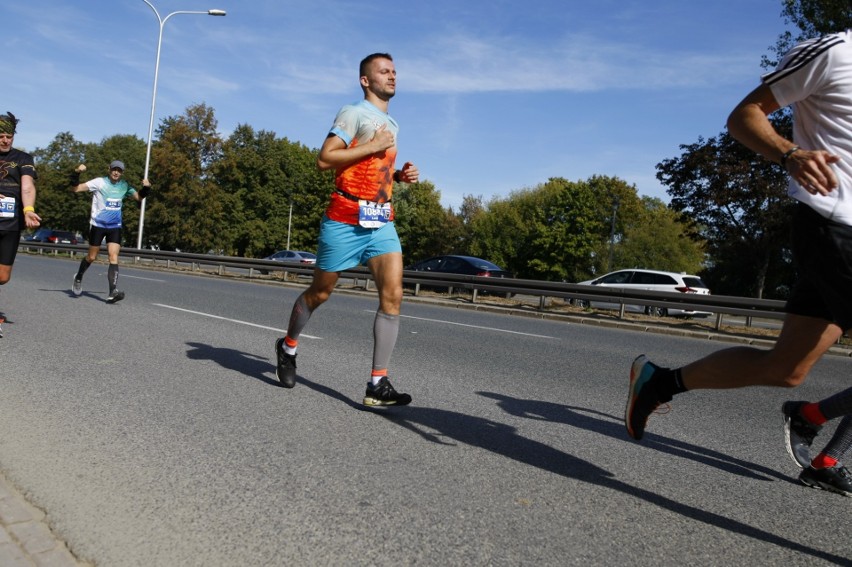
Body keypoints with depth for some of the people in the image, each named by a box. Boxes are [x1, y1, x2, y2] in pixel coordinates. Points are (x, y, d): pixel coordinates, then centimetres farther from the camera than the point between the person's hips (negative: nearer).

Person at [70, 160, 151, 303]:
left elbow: (139, 197, 16)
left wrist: (146, 188, -3)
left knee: (114, 257, -12)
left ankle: (113, 292, -19)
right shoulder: (99, 182, -8)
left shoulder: (124, 186, 5)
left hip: (115, 227, 2)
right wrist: (76, 174, -28)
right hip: (98, 225, -2)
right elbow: (75, 189, -12)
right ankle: (78, 277, 39)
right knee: (92, 257, 8)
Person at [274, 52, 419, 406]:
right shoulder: (355, 113, -4)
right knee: (320, 292, 8)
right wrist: (373, 146, -16)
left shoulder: (391, 124, 21)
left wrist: (401, 175, 11)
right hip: (345, 220, -6)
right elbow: (324, 159, -16)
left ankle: (377, 385, -9)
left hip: (382, 222, 6)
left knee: (393, 295, -11)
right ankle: (288, 346, 35)